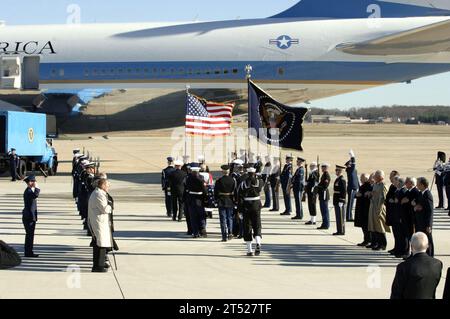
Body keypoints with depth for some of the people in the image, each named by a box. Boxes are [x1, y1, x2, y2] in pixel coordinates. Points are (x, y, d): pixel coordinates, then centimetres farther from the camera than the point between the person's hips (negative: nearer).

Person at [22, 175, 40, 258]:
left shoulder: (30, 191, 16)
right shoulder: (28, 191, -17)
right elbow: (36, 195, -37)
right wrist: (37, 187, -25)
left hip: (30, 217, 10)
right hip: (29, 217, -10)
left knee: (30, 235, 14)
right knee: (30, 235, -7)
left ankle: (29, 252, 19)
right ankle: (28, 252, -4)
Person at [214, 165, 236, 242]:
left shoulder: (219, 181, -9)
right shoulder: (233, 180, -4)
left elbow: (216, 192, -6)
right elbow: (235, 191, 0)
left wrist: (216, 199, 7)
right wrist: (234, 200, 9)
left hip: (221, 201, -2)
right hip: (230, 201, 2)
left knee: (223, 219, 2)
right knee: (230, 217, 17)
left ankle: (225, 236, -1)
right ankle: (230, 232, 6)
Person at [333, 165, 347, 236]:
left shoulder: (342, 180, -15)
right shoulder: (338, 179, 15)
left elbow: (344, 191, -19)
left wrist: (341, 201, -20)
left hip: (340, 202, -10)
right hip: (336, 201, 10)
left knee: (340, 217, -5)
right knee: (338, 217, 12)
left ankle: (342, 231, -1)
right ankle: (339, 231, 17)